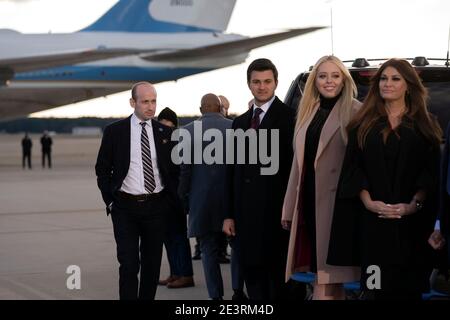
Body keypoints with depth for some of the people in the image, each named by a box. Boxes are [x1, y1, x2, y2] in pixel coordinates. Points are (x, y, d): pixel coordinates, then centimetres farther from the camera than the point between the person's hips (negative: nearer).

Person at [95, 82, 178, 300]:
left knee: (152, 264, 9)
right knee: (129, 265, -7)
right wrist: (110, 201, -1)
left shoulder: (165, 133, 5)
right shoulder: (114, 131, -2)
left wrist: (170, 200, 5)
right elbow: (102, 170, 4)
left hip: (157, 207, 3)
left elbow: (175, 170, 13)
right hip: (125, 207, -2)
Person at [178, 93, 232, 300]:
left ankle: (216, 295, 3)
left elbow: (184, 168, -5)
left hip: (202, 200, -1)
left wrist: (183, 197, 4)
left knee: (208, 249, 6)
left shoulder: (188, 131, -5)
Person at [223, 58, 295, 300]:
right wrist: (229, 214, 12)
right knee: (252, 273, 10)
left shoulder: (288, 117, -5)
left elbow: (294, 165, -10)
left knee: (278, 276, 0)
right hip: (245, 212, 6)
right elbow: (232, 171, 15)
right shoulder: (240, 122, 16)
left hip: (275, 210, -6)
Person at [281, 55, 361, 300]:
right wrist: (290, 208, 14)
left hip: (335, 200, -6)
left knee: (327, 278, -7)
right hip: (308, 199, 6)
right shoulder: (308, 112, 17)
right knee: (329, 279, 10)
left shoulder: (354, 111, -4)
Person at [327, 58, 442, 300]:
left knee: (408, 285, 0)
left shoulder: (425, 124, 9)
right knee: (377, 285, 0)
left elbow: (432, 171, 2)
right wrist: (368, 201, -12)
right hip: (372, 218, 1)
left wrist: (414, 204, -13)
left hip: (412, 221, 0)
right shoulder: (363, 123, 10)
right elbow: (353, 166, 3)